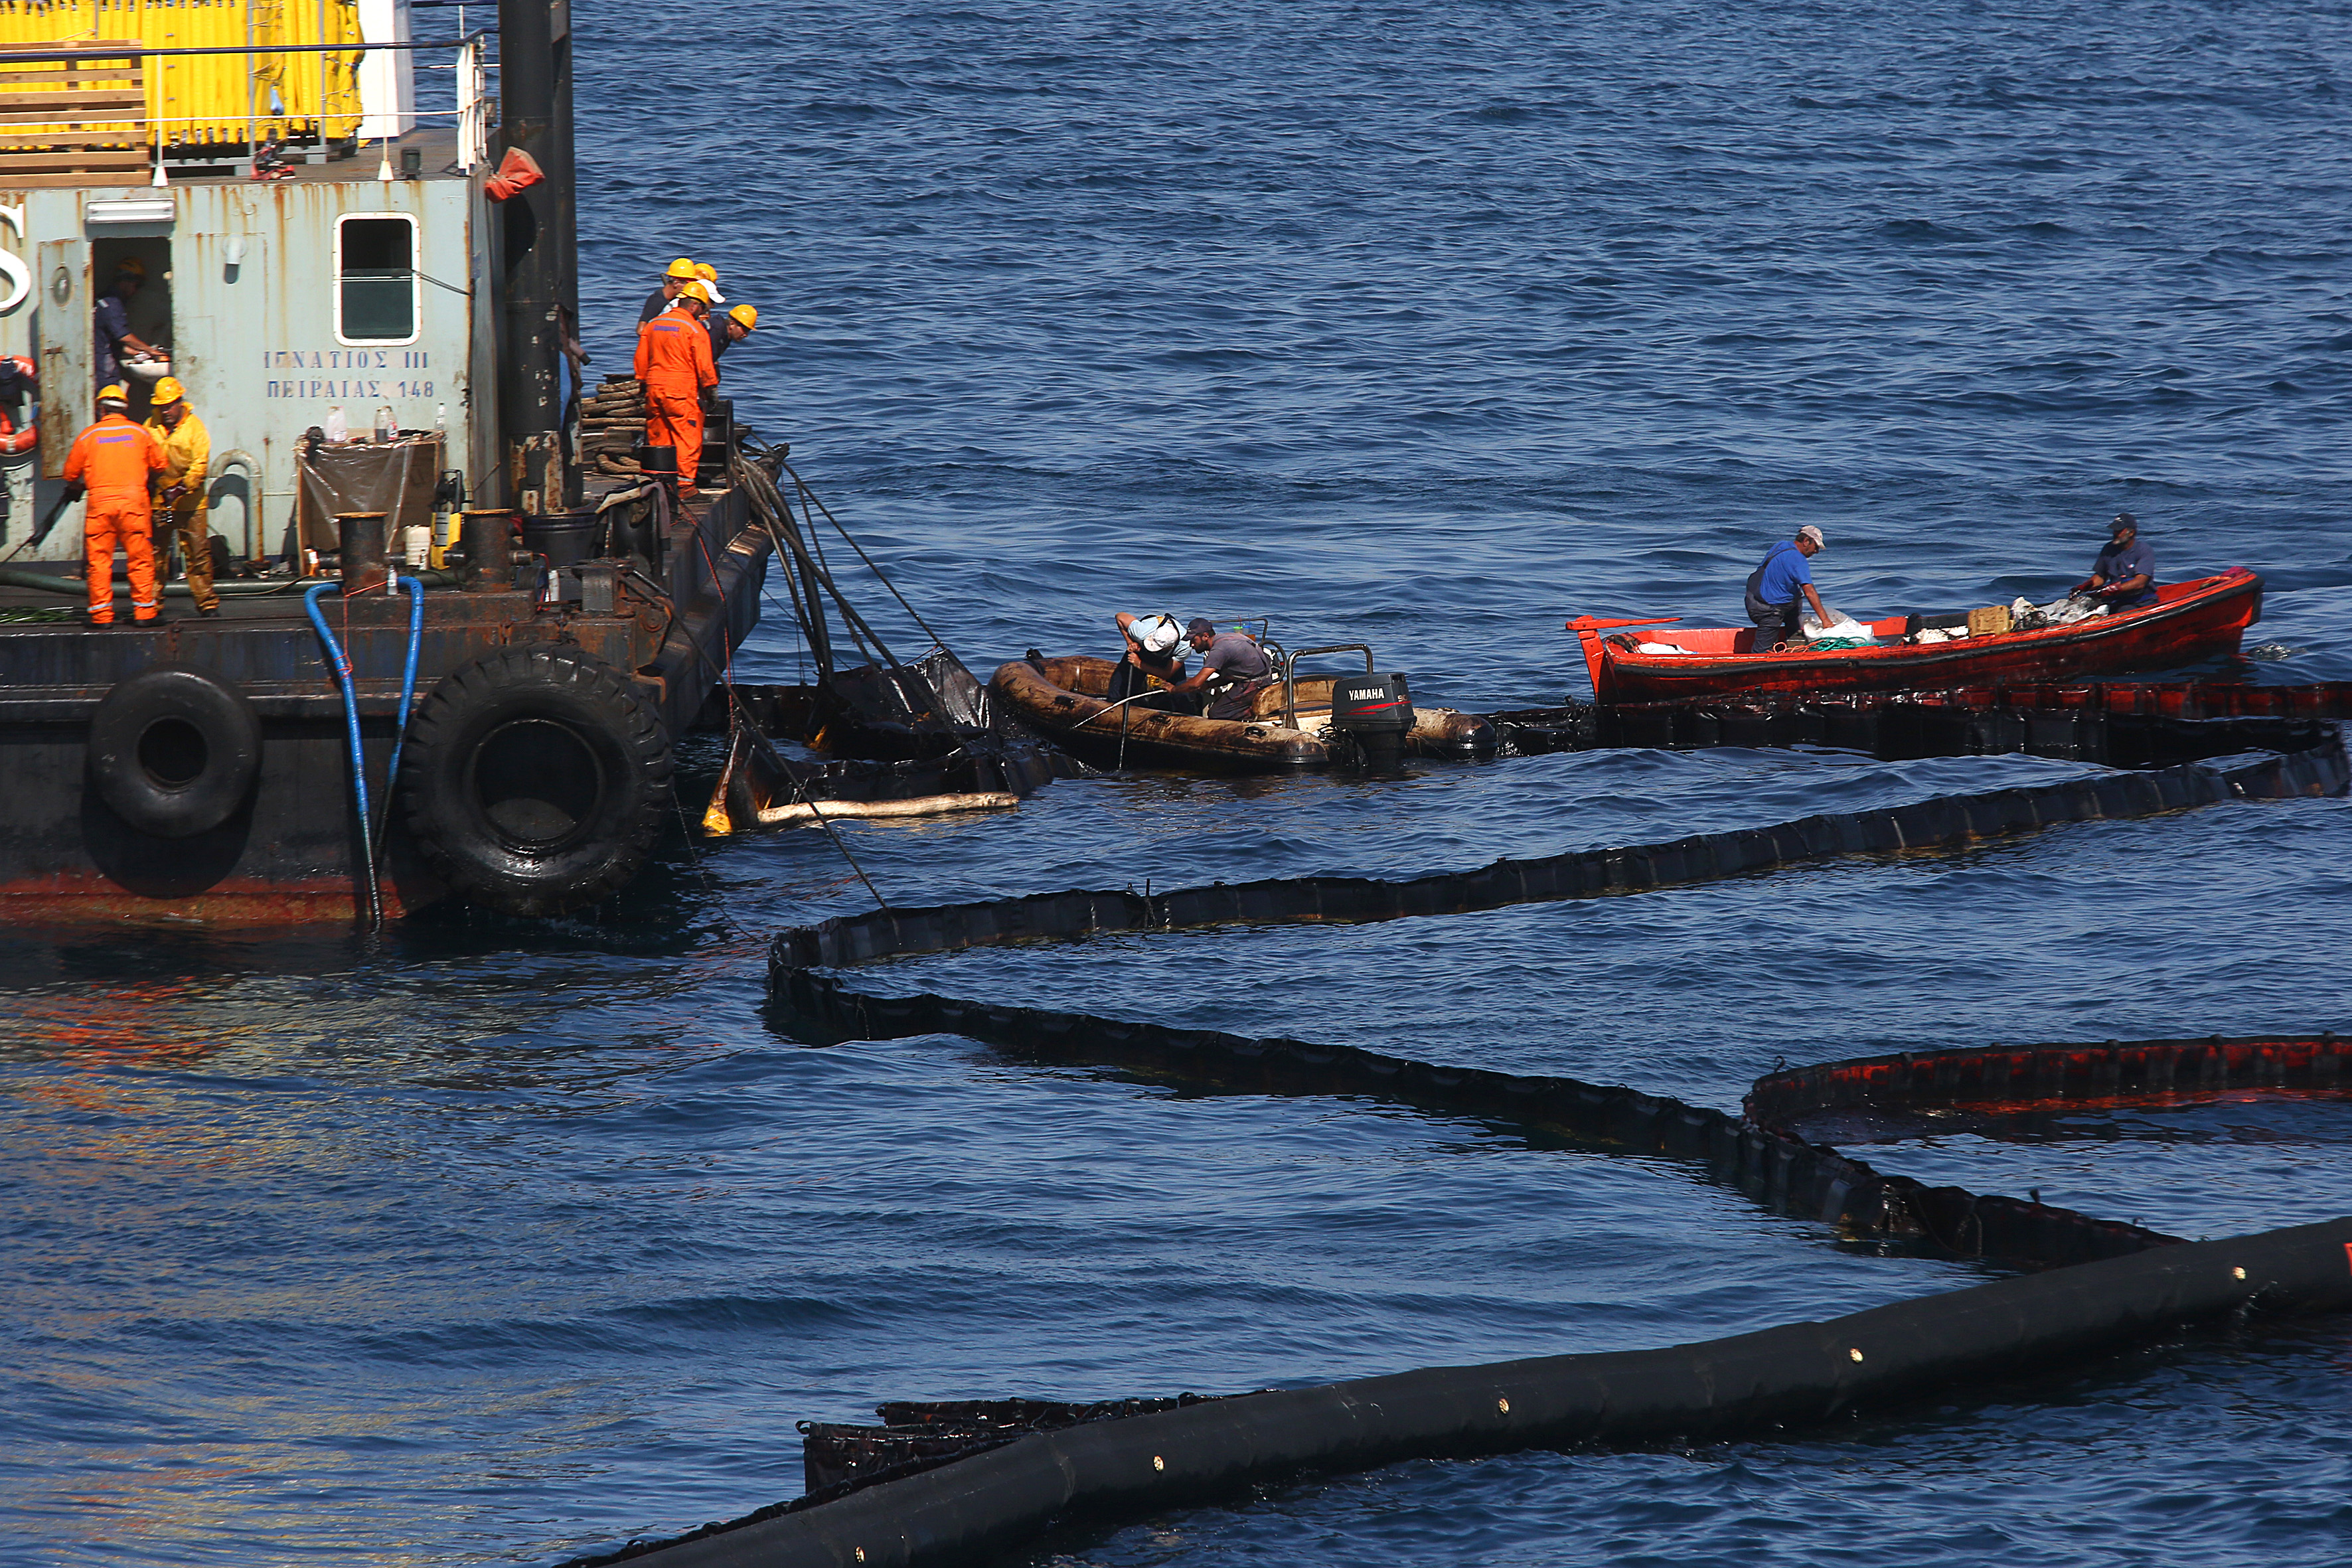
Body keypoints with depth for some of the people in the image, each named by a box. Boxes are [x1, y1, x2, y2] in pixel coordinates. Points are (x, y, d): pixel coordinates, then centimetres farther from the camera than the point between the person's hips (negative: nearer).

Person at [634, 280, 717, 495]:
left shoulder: (653, 325, 10)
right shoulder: (695, 330, -8)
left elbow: (641, 359, 14)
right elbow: (704, 366, -9)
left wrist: (645, 383, 24)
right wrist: (710, 388, 2)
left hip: (654, 389, 6)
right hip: (681, 392, -6)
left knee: (658, 437, 12)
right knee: (688, 438, -1)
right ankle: (685, 482, -6)